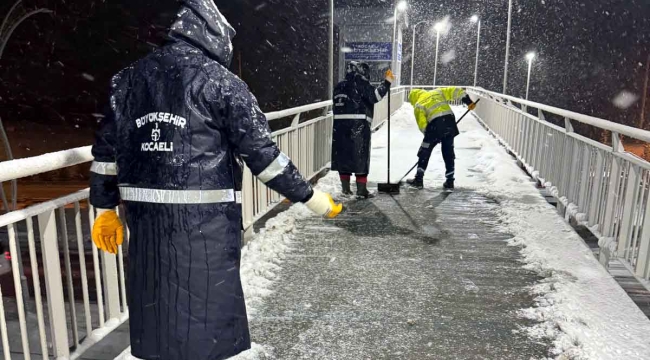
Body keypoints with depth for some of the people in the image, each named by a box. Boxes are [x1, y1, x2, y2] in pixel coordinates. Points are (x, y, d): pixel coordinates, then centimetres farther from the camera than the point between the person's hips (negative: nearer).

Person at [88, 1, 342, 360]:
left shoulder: (129, 78, 12)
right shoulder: (219, 80, -5)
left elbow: (107, 147, 14)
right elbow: (261, 152, -8)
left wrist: (105, 208, 23)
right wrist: (310, 197, 0)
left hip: (144, 216, 6)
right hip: (205, 219, -5)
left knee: (156, 304, 18)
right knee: (204, 309, 6)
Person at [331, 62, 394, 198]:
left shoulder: (339, 86, 17)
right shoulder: (361, 84, -3)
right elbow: (375, 96, -14)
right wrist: (387, 82, -8)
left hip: (339, 125, 6)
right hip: (358, 126, -6)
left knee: (343, 156, 10)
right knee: (361, 157, 0)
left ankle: (345, 188, 16)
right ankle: (361, 189, 1)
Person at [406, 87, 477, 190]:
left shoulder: (418, 106, 12)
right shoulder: (438, 92, 24)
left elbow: (422, 125, 1)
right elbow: (455, 91, 15)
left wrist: (429, 135, 13)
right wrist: (469, 102, 17)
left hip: (436, 124, -4)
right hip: (450, 119, 4)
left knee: (424, 152, 10)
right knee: (448, 152, 15)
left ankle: (419, 179, 12)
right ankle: (450, 181, 18)